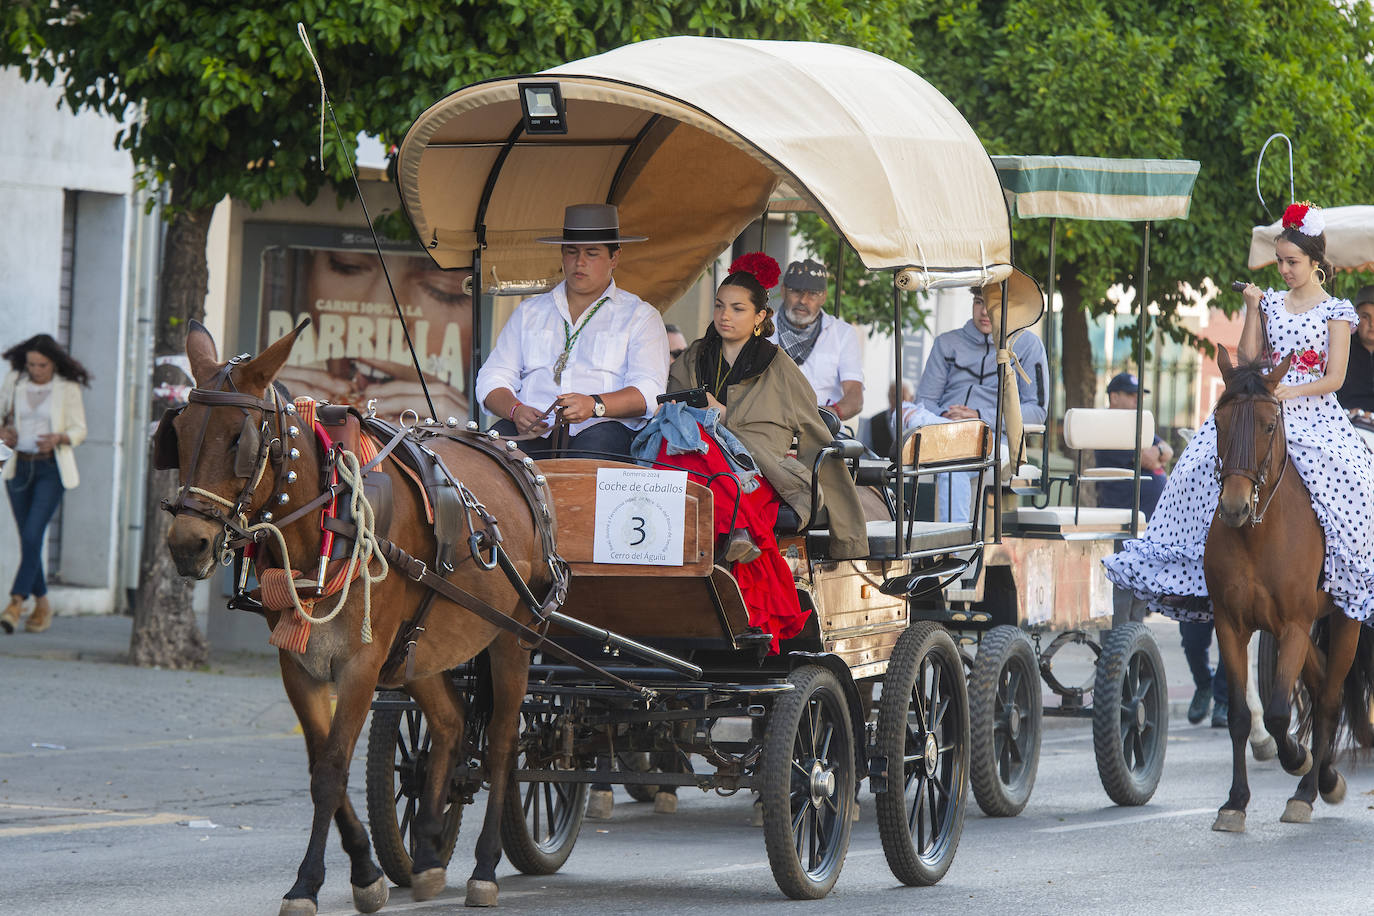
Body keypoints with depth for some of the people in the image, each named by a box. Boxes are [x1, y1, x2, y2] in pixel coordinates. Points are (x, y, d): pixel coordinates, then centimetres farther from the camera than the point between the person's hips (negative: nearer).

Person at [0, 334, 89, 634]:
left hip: (52, 468, -4)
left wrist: (58, 438, -21)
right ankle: (42, 605, 20)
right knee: (28, 539, 6)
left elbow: (79, 430, -1)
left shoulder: (67, 388, -5)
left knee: (33, 534, -17)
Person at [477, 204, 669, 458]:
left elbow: (648, 393, -2)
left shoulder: (640, 317, 13)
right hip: (533, 432, 2)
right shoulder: (529, 312, 24)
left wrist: (594, 405, -22)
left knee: (598, 443, -39)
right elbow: (493, 379, 16)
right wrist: (516, 410, -8)